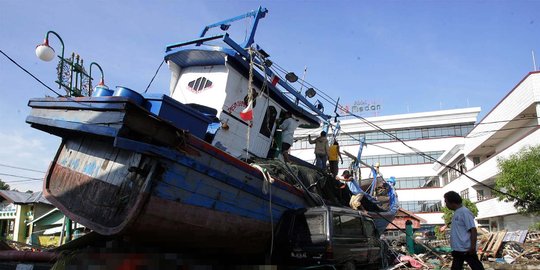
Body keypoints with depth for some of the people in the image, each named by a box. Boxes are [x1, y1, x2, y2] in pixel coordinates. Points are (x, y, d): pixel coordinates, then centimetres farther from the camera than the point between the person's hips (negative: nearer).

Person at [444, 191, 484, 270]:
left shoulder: (464, 212, -14)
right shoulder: (457, 213, 14)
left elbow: (473, 229, -19)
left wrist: (473, 246, -23)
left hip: (467, 249, -10)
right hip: (457, 249, 10)